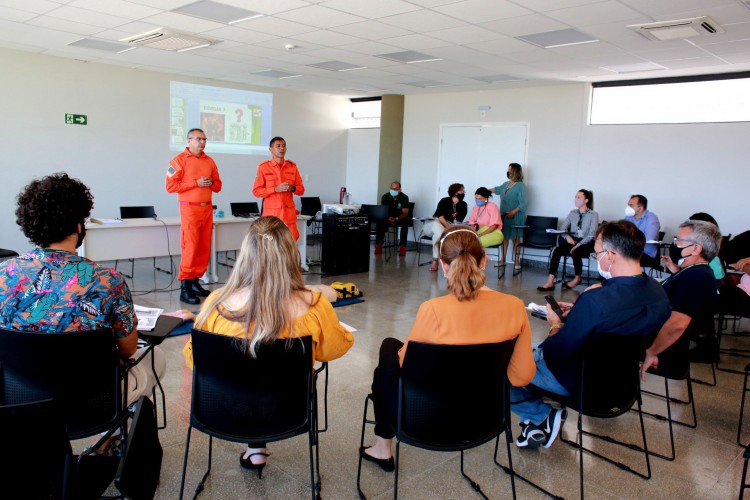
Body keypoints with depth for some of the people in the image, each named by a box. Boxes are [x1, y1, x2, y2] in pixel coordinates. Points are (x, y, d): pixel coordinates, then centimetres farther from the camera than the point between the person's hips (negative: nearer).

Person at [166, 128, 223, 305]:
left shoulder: (209, 161, 14)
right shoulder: (180, 160, -2)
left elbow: (218, 185, 19)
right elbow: (170, 186, -10)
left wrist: (211, 183, -5)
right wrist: (196, 183, -15)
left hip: (207, 208, 6)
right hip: (190, 209, -6)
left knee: (204, 248, 5)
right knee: (190, 248, -9)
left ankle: (195, 282, 16)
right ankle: (185, 288, -5)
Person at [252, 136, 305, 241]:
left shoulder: (292, 166, 10)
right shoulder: (263, 167, 1)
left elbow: (301, 189, 13)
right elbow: (256, 191, -2)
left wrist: (292, 188, -9)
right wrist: (275, 189, -14)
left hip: (289, 213, 2)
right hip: (271, 213, -2)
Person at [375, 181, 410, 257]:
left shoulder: (404, 197, -14)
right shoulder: (385, 197, -9)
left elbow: (405, 213, -21)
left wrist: (396, 219, -41)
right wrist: (388, 218, -36)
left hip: (400, 218, -1)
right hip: (388, 218, 1)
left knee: (405, 223, -35)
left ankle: (402, 246, -30)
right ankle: (379, 245, -25)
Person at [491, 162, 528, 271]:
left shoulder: (521, 186, -12)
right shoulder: (506, 184, 9)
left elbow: (523, 203, -16)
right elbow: (497, 189, 28)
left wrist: (513, 212, -21)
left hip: (516, 217, -7)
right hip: (504, 216, 7)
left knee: (516, 239, -1)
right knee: (504, 237, 11)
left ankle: (517, 261, 5)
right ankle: (503, 260, 19)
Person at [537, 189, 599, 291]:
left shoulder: (593, 215, -1)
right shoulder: (572, 213, 13)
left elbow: (591, 235, -10)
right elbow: (563, 228, 8)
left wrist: (578, 245, -22)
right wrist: (567, 236, -15)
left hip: (586, 243, -4)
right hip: (572, 240, 4)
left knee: (575, 252, -35)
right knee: (557, 251, -25)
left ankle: (577, 279, -7)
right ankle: (550, 282, -32)